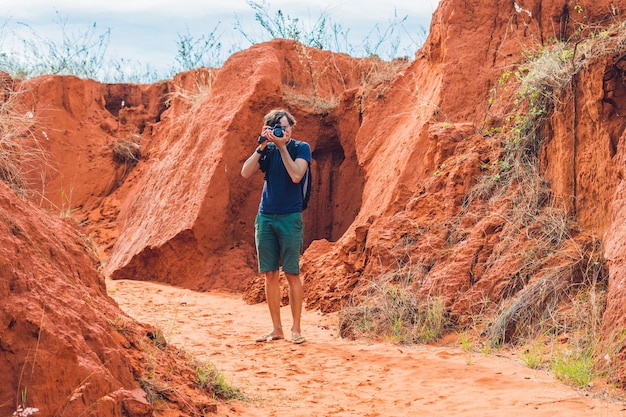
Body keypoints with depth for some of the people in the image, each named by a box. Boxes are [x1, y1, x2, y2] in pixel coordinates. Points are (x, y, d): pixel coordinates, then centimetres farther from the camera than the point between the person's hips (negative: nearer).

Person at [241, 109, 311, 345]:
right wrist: (261, 146, -9)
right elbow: (245, 173, -2)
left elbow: (296, 175, -17)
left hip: (290, 217, -4)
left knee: (292, 274, -5)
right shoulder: (268, 149, 10)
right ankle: (276, 329, 10)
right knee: (270, 274, 3)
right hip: (266, 217, 4)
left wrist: (282, 146, -15)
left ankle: (296, 329, 2)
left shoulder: (301, 148, -1)